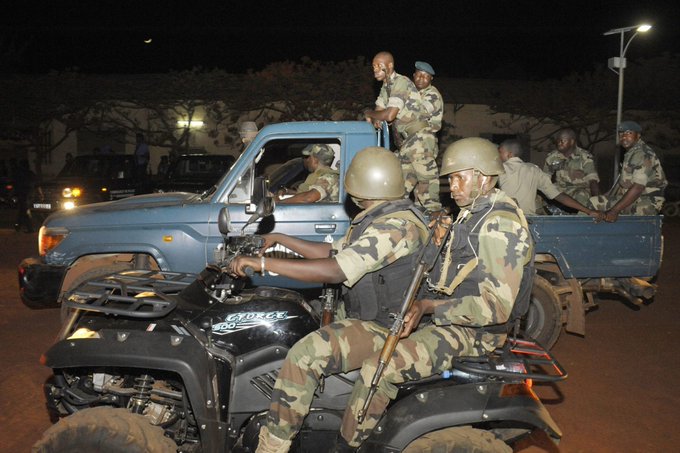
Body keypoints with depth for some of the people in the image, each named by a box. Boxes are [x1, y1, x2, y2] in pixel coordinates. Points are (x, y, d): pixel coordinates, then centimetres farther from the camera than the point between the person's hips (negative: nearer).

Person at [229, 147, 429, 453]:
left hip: (385, 328, -11)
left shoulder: (396, 226, -23)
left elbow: (335, 271, -30)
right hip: (369, 316, 11)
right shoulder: (381, 218, 12)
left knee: (304, 356, -26)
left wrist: (264, 263, -28)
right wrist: (280, 240, 15)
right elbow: (333, 251, 19)